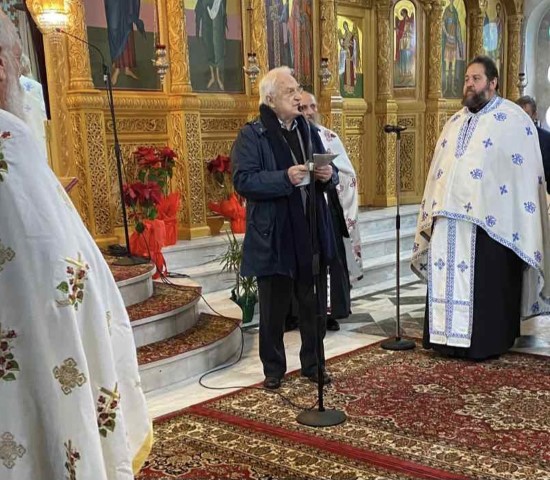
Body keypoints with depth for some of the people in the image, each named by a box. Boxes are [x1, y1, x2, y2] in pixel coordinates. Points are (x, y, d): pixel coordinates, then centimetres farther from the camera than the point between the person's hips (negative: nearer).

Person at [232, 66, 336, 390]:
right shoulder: (252, 135, -6)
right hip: (274, 237, -5)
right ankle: (273, 368, 26)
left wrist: (329, 175, -7)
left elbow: (328, 173, 17)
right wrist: (286, 177, -27)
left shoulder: (308, 131, 12)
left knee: (315, 305, 13)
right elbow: (243, 181, -17)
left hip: (312, 233, 5)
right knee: (274, 308, 8)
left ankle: (314, 364, 31)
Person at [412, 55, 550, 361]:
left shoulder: (513, 119, -1)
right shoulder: (455, 122, 18)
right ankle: (450, 337, 18)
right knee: (449, 278, 8)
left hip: (488, 217, -6)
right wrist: (434, 210, 14)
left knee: (484, 283, 0)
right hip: (448, 215, 6)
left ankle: (485, 342, 11)